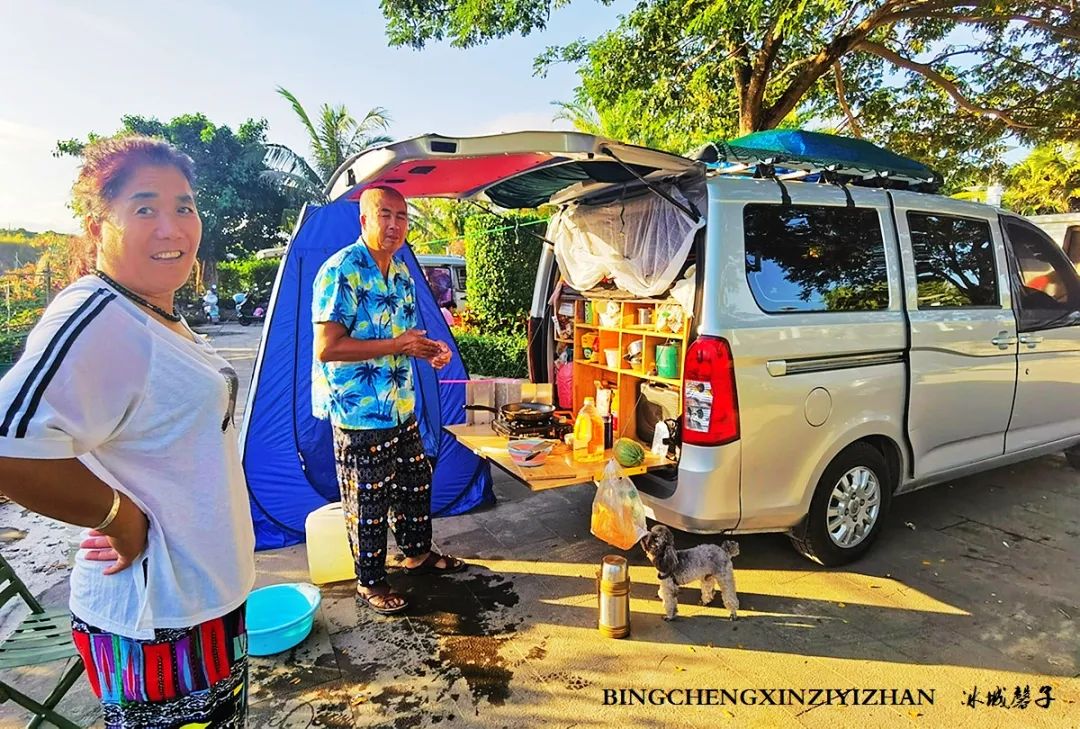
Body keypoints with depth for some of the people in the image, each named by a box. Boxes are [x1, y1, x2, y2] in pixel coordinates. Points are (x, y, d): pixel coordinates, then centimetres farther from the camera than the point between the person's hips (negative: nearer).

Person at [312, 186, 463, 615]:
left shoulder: (402, 271, 9)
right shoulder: (340, 272, -17)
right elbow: (327, 348, -23)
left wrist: (430, 349, -1)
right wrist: (396, 345, -24)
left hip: (402, 407, 8)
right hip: (359, 414, -8)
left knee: (415, 483, 21)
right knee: (367, 501, 6)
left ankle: (417, 553, 42)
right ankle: (369, 582, 25)